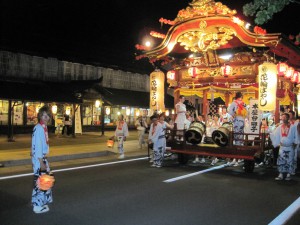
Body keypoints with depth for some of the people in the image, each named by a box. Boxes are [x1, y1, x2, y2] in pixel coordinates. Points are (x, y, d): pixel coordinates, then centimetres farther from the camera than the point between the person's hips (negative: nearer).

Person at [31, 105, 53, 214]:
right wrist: (41, 162, -20)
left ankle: (41, 202, 30)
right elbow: (37, 146, -20)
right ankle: (38, 206, 9)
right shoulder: (38, 128, -17)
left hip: (42, 157, 9)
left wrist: (44, 160, 15)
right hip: (38, 158, -9)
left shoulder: (43, 127, 9)